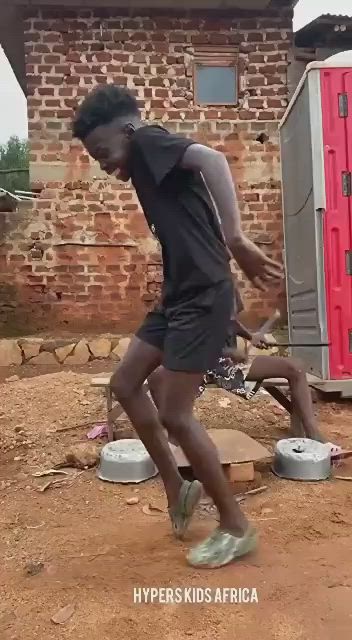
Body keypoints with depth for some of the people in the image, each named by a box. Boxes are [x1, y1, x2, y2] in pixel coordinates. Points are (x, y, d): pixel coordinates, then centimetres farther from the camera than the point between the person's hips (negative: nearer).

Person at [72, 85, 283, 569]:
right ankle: (177, 489, 24)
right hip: (178, 296, 10)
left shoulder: (150, 142, -6)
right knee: (125, 384, 14)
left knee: (175, 415, -6)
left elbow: (212, 160, -25)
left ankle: (236, 527, 12)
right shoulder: (148, 169, 22)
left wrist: (236, 240, -34)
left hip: (202, 297, -10)